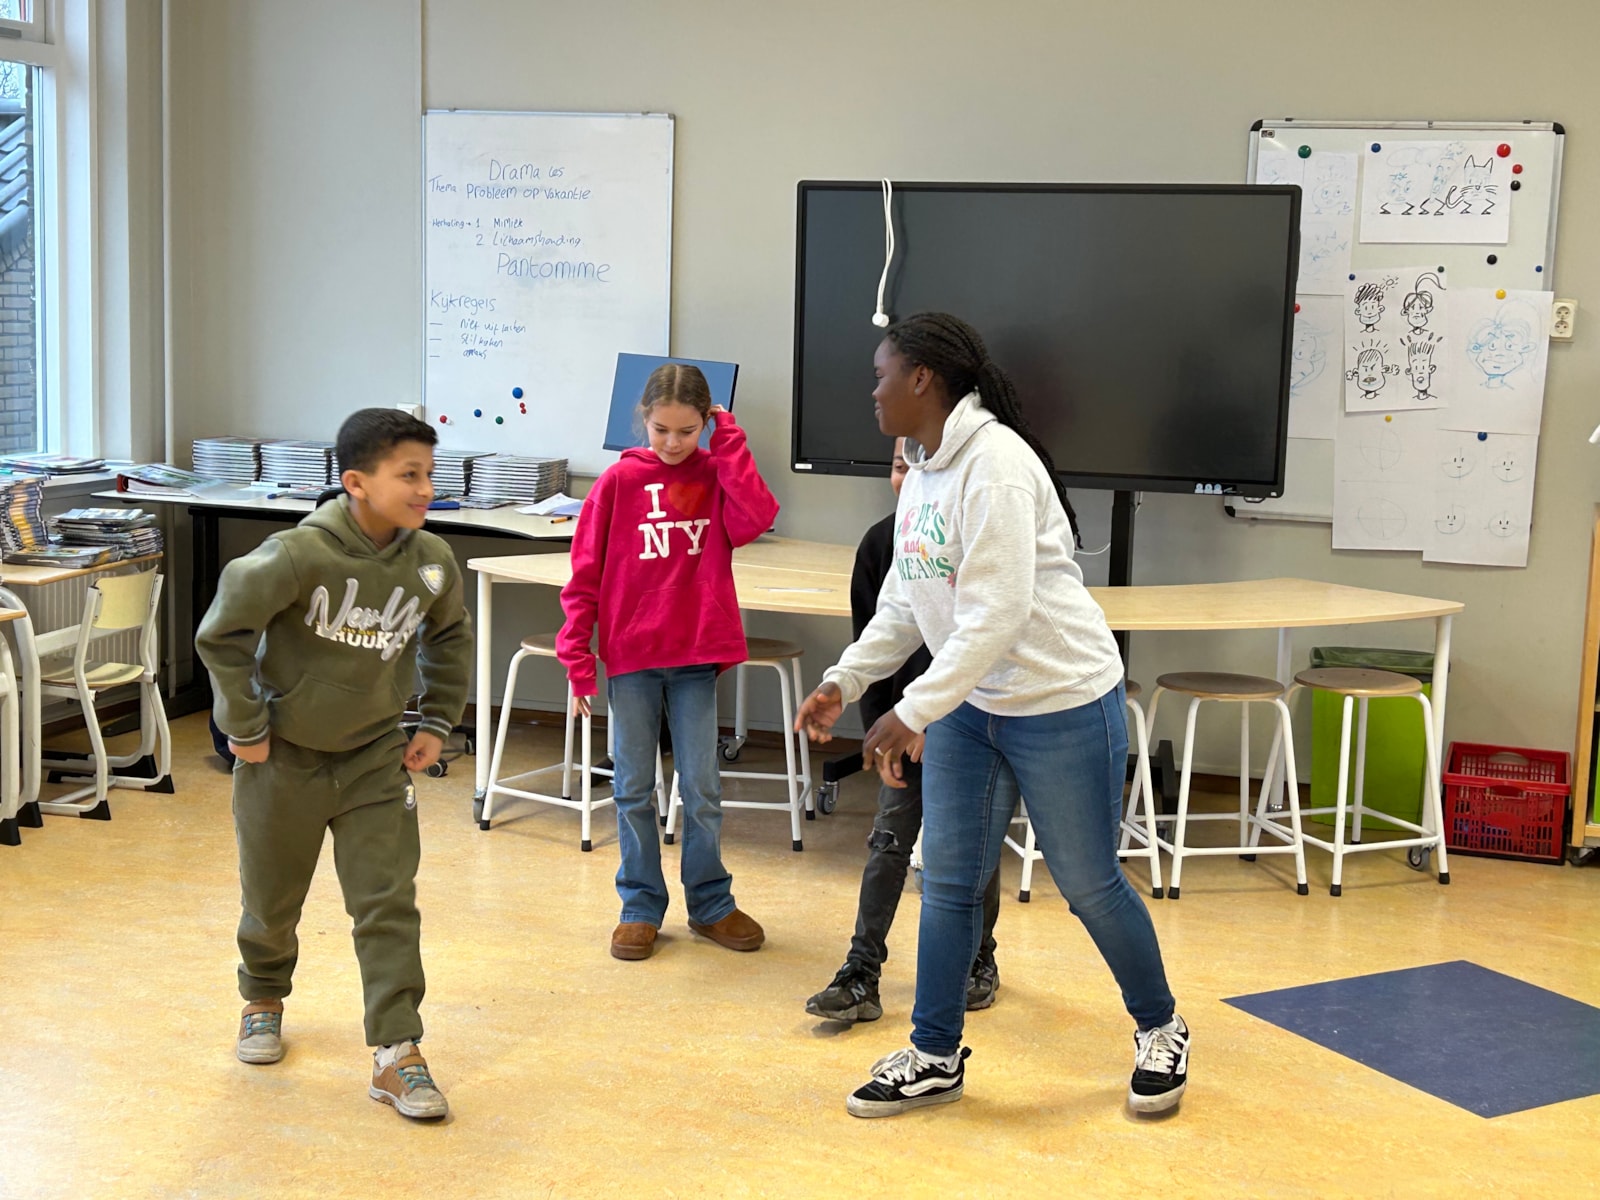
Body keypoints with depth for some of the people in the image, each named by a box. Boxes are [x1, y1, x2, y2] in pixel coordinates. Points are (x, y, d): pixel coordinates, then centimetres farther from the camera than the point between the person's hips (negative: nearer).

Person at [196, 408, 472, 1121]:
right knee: (271, 899, 16)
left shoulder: (431, 561, -10)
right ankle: (264, 999, 45)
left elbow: (449, 639, 11)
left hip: (374, 758, 3)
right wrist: (245, 729, -11)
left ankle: (395, 1056, 3)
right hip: (284, 759, -2)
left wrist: (437, 723, 7)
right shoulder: (298, 555, -25)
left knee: (389, 903, -4)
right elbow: (221, 636, -16)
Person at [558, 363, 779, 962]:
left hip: (697, 655, 1)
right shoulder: (619, 480, -2)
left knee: (702, 788, 8)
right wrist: (576, 653, -6)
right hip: (630, 655, 0)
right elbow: (585, 572, -1)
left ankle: (710, 903, 23)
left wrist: (728, 441, -14)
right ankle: (640, 906, 21)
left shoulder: (718, 476, 2)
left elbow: (756, 517, -19)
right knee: (633, 788, 8)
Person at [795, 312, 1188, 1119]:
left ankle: (1160, 1032, 28)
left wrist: (912, 713, -28)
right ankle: (935, 1058, 21)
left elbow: (999, 612, -28)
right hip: (968, 706, 8)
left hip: (1061, 704, -8)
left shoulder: (994, 463, -22)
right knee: (948, 881, 8)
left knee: (1089, 883, 5)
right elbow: (904, 605, 14)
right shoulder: (922, 472, 6)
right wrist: (844, 681, 6)